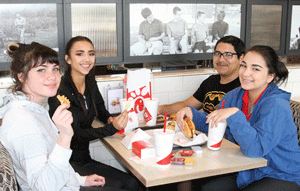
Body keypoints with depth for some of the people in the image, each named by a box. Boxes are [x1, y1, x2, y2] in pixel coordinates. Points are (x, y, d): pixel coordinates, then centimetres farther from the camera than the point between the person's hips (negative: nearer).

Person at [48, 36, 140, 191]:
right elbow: (74, 134, -20)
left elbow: (100, 109, 22)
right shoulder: (59, 91, -17)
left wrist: (110, 119, -1)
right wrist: (112, 128, -29)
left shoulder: (90, 81, 5)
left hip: (84, 160, 7)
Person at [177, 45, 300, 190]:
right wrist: (191, 113, -8)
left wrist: (235, 115, -37)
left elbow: (255, 148, -33)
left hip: (283, 178, -6)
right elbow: (211, 124, 10)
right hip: (245, 170, 7)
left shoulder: (277, 106, -23)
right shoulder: (235, 96, 0)